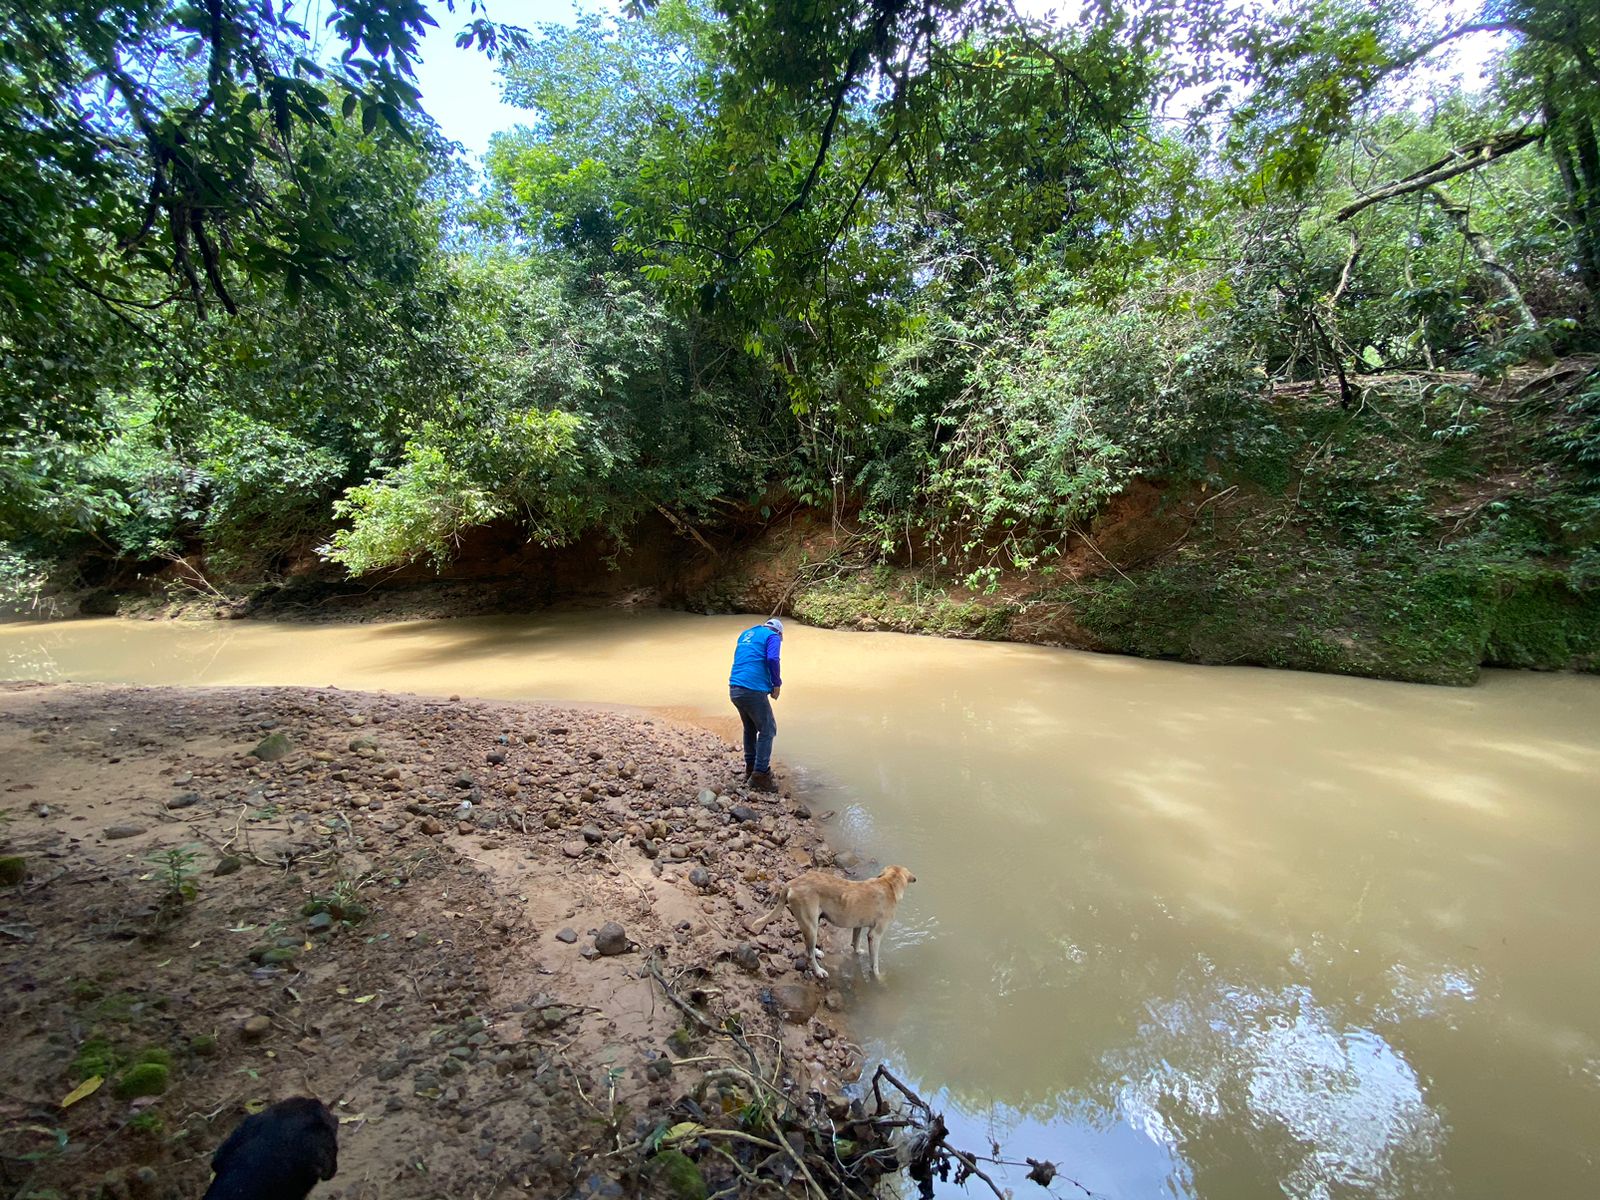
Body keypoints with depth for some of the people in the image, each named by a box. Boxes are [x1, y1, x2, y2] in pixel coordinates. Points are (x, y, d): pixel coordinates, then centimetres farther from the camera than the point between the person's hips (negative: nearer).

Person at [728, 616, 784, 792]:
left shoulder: (746, 634, 22)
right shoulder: (773, 636, 2)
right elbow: (772, 659, -15)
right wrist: (777, 684, -3)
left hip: (734, 689, 7)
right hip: (754, 690, -7)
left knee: (750, 728, 22)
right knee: (767, 730, 2)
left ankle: (750, 769, 28)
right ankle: (760, 775, 0)